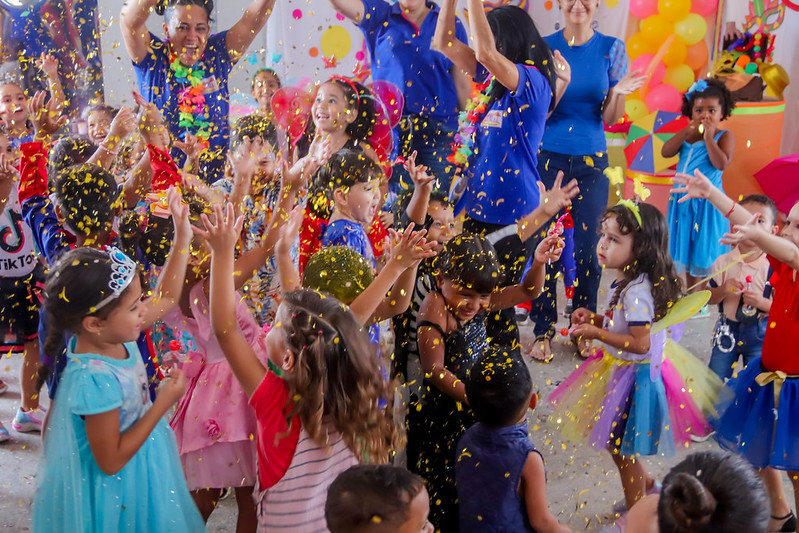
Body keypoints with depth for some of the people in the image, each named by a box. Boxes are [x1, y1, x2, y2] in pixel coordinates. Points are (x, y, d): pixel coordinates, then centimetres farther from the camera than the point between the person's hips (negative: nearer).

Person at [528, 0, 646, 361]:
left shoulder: (611, 48, 2)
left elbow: (611, 118, 2)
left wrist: (619, 92, -19)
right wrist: (562, 81, -21)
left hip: (591, 161, 1)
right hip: (548, 158, -1)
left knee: (587, 247, 5)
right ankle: (543, 331, 13)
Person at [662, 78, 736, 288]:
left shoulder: (724, 136, -5)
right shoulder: (686, 134, 8)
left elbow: (722, 164, -20)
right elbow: (665, 152, -5)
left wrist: (708, 137, -17)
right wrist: (686, 132, -11)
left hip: (707, 202, -5)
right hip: (682, 201, 5)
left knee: (704, 252, -1)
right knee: (687, 249, 14)